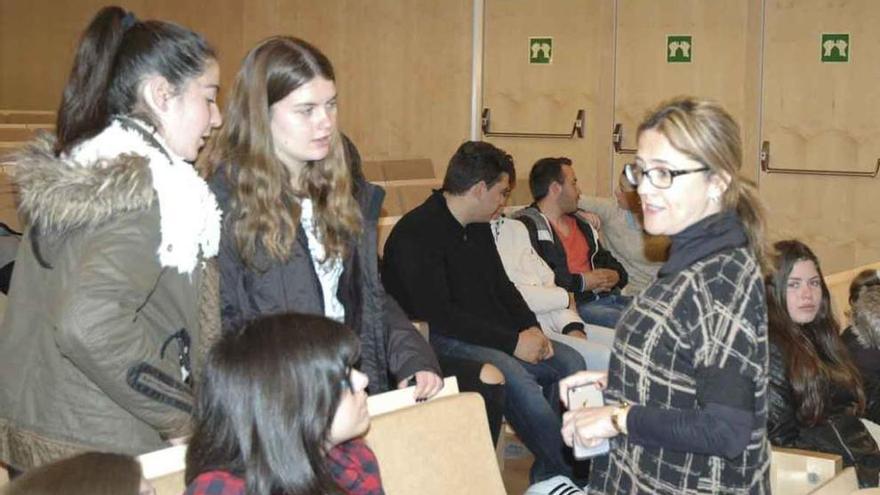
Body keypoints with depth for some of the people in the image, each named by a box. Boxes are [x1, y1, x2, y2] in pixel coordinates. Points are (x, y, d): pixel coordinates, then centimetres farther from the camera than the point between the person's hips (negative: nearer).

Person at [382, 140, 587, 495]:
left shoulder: (478, 228, 14)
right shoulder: (415, 233, -15)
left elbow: (502, 286, 21)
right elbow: (437, 314, -21)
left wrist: (531, 329, 0)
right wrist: (512, 342, -21)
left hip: (493, 336, 9)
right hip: (442, 343, -9)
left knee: (569, 362, -8)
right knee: (514, 374, -33)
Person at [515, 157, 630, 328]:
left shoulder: (580, 223, 25)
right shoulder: (527, 226, -5)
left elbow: (605, 260, 34)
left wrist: (616, 275, 8)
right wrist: (581, 282, -12)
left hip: (607, 296, 9)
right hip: (574, 305, -9)